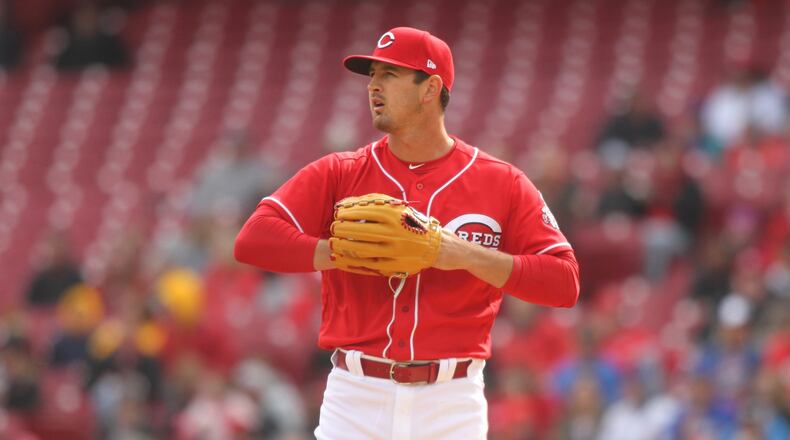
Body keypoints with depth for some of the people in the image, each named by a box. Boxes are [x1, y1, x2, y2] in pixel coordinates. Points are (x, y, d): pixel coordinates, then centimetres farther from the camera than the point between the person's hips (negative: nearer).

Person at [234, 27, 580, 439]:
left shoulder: (502, 184, 3)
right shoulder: (339, 174, 6)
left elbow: (564, 282, -4)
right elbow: (253, 240, -6)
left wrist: (468, 255, -16)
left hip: (452, 404, -1)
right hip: (355, 402, 1)